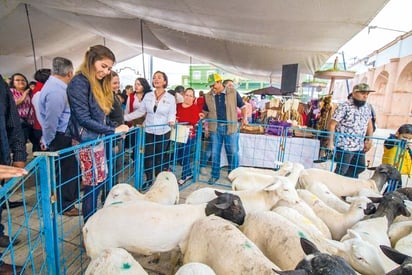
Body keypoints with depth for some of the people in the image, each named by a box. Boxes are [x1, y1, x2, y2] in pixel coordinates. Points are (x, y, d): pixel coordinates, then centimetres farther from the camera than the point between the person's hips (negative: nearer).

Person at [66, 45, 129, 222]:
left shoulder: (99, 83, 13)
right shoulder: (79, 83, -14)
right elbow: (83, 119, -19)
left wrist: (116, 129, 0)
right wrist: (113, 131, -16)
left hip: (97, 140, 8)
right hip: (85, 142, -8)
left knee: (98, 180, 14)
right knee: (94, 182, 2)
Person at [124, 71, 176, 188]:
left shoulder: (170, 98, -3)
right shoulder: (148, 96, 3)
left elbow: (172, 114, -4)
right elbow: (140, 111, 4)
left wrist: (171, 121, -27)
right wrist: (124, 117, -1)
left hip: (163, 132, -2)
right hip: (149, 131, 2)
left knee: (160, 157, 8)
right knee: (148, 156, 7)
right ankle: (148, 180, 25)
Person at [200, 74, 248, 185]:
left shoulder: (233, 93, -3)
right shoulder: (208, 96, 4)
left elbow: (242, 106, 5)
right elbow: (206, 111, 14)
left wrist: (244, 118, -9)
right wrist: (203, 115, -7)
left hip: (231, 127, -2)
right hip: (215, 128, 2)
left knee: (233, 152, 6)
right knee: (215, 152, 9)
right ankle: (215, 175, 24)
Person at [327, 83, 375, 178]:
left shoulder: (367, 107, 8)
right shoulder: (344, 107, -15)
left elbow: (369, 124, 20)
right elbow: (332, 124, -16)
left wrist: (369, 140, 13)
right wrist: (330, 143, -19)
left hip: (360, 147, 8)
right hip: (345, 147, -8)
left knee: (360, 168, 21)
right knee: (341, 171, 3)